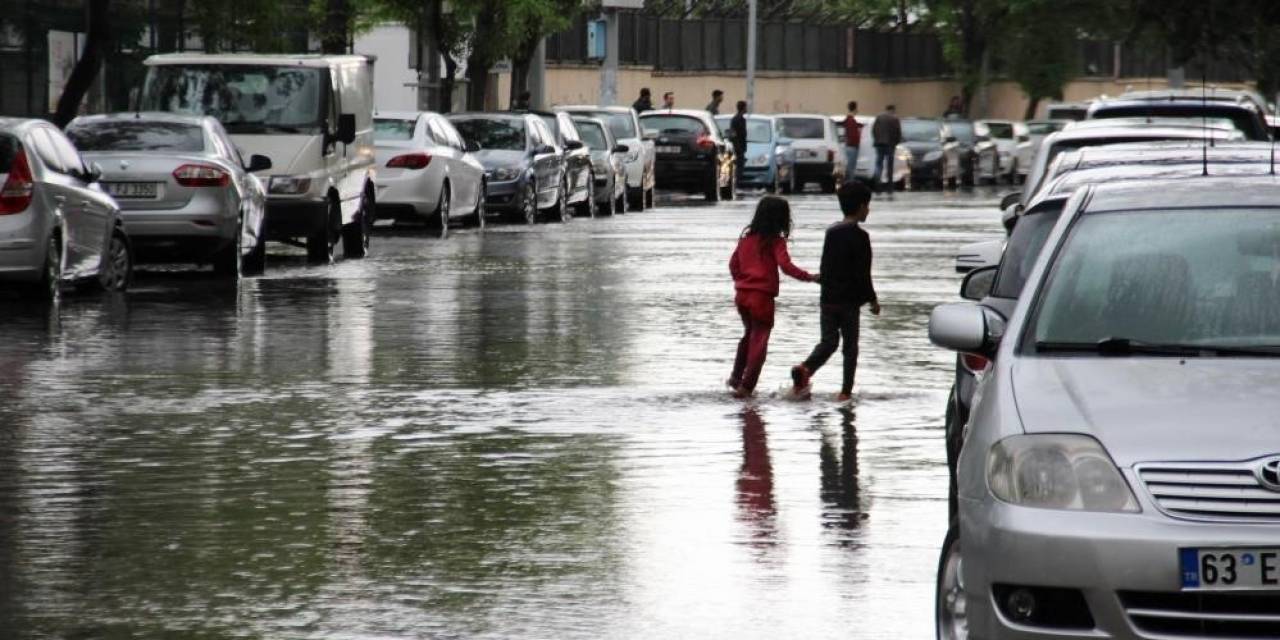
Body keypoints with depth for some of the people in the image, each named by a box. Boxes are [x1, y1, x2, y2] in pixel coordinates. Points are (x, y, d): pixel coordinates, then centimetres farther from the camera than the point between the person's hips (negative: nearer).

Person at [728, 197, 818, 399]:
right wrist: (808, 277, -20)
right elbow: (785, 266, -21)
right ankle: (745, 387, -3)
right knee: (759, 341, 1)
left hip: (742, 294, 6)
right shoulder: (776, 241, -10)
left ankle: (736, 376, 30)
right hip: (762, 297, -6)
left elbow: (733, 264, 12)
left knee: (749, 334, 26)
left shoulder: (747, 238, 7)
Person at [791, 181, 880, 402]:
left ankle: (805, 369, -19)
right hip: (849, 301, -5)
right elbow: (862, 274, -13)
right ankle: (846, 391, 4)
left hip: (828, 299, 5)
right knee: (850, 347, 6)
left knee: (828, 342, 7)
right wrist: (872, 300, -4)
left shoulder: (831, 232, 9)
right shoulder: (859, 236, -12)